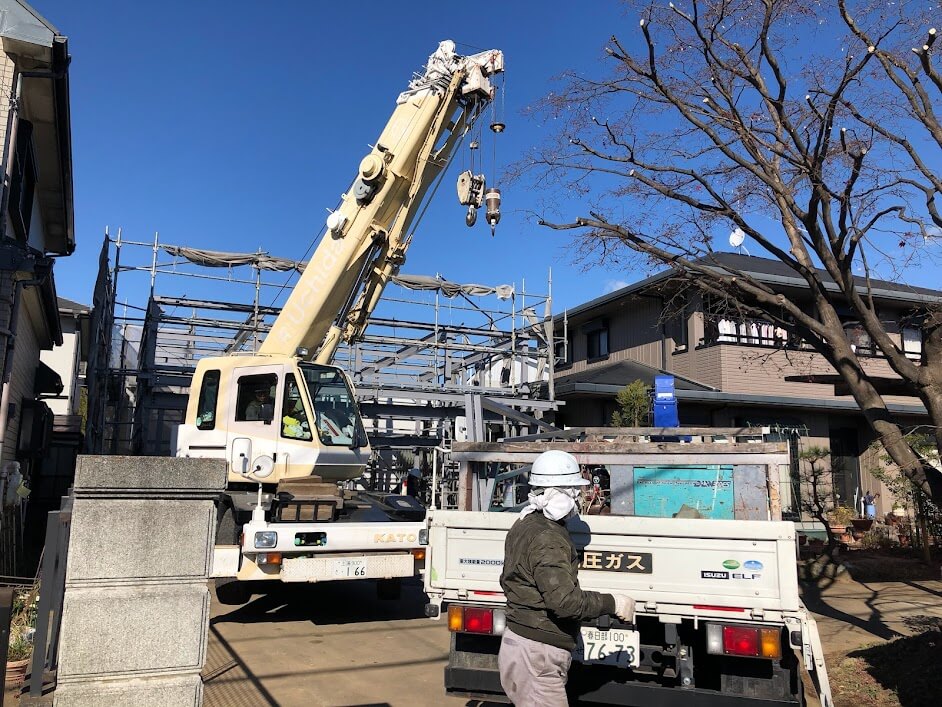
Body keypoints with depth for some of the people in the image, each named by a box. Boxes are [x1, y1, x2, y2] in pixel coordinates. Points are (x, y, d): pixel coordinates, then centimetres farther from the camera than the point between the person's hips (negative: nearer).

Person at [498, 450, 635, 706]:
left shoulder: (525, 526, 11)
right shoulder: (547, 539, -22)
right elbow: (565, 601, -27)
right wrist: (612, 603, -14)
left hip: (519, 643, 10)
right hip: (536, 656, -10)